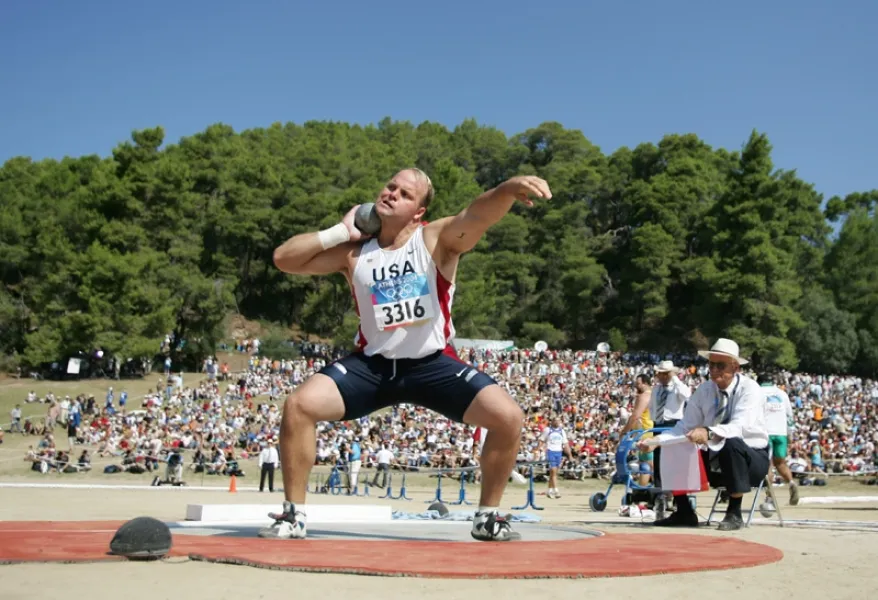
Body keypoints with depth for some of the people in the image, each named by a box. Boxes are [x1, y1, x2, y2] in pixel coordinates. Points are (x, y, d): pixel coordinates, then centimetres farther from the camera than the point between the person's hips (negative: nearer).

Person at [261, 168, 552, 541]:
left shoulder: (437, 239, -8)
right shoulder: (353, 252, 0)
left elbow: (478, 214, -29)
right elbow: (283, 259, -3)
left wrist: (510, 189, -51)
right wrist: (341, 231, -6)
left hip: (433, 364, -1)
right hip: (373, 364, 1)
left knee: (508, 418, -18)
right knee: (299, 405, -19)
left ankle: (488, 516, 5)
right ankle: (293, 515, -3)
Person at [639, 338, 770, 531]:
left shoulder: (750, 389, -16)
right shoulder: (704, 389, 0)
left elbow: (739, 427, -33)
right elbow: (685, 426, -4)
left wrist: (709, 432, -53)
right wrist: (655, 440, -21)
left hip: (751, 458, -5)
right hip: (715, 458, 6)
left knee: (732, 444, -39)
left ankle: (734, 514, -24)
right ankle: (684, 512, 1)